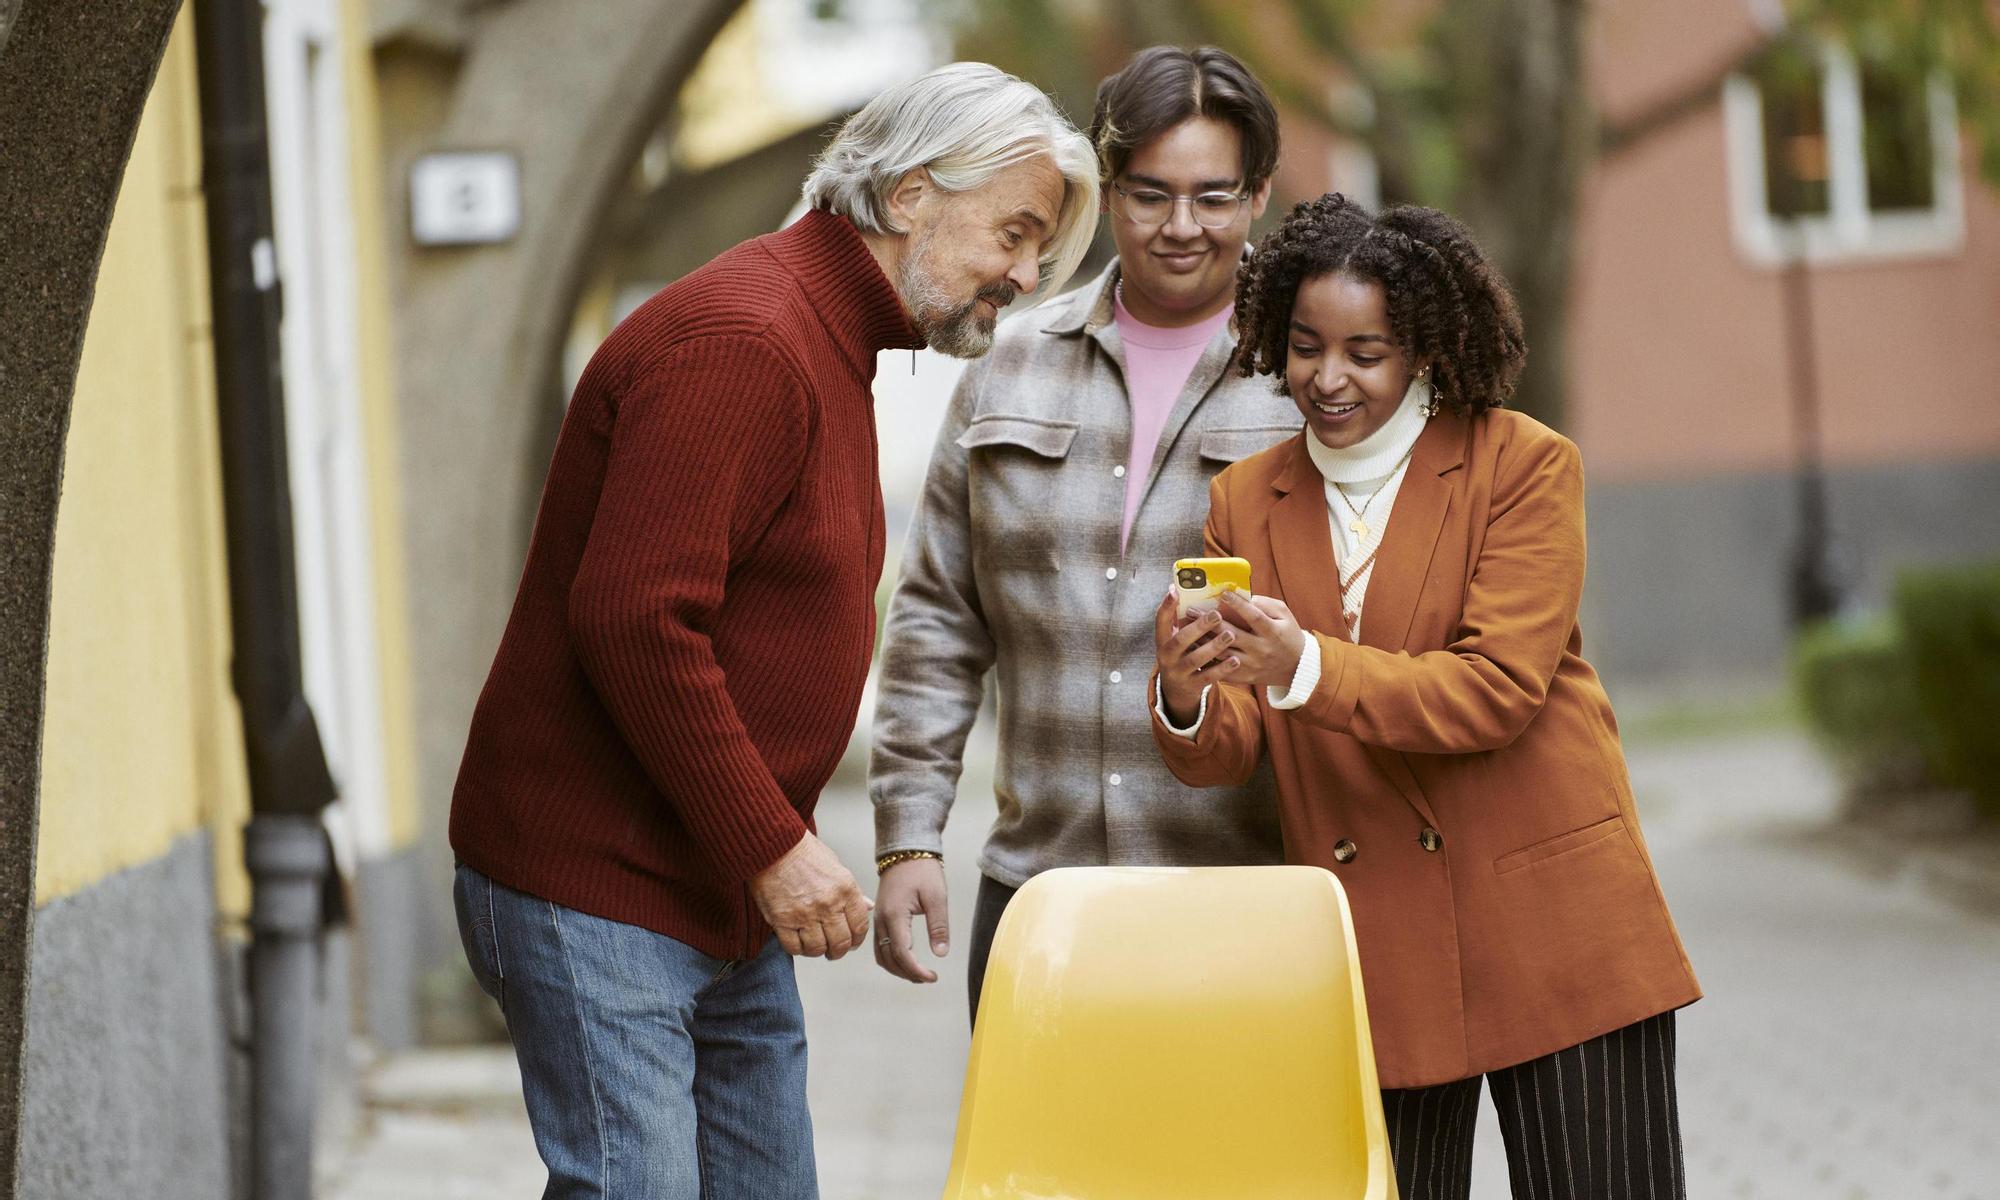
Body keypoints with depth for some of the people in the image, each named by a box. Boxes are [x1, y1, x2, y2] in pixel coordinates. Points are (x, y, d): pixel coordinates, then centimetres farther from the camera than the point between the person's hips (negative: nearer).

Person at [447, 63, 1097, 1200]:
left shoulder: (827, 343, 17)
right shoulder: (740, 340, -18)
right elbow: (631, 620, -25)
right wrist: (773, 848, -22)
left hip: (732, 912, 10)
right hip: (597, 895, -10)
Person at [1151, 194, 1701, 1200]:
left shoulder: (1524, 466, -4)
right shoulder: (1246, 499, 8)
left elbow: (1499, 691, -15)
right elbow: (1231, 752, 4)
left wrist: (1308, 669, -26)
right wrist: (1188, 701, -21)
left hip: (1549, 925, -3)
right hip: (1368, 948, 3)